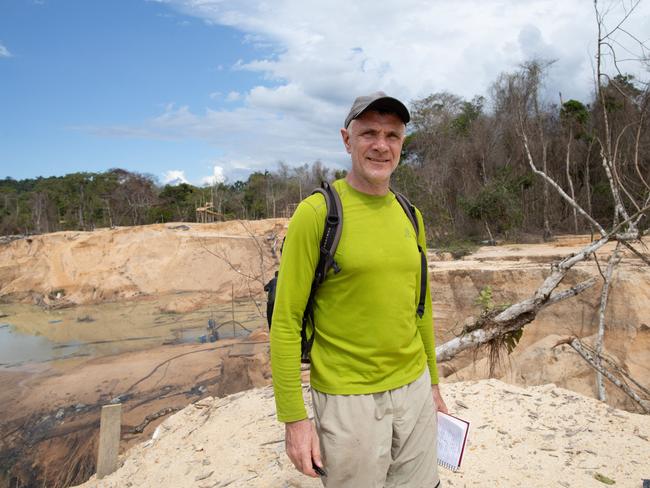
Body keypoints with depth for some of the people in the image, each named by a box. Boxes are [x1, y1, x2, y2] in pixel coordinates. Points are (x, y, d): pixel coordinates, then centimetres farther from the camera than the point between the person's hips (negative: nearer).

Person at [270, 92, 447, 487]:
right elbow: (286, 321, -14)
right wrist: (294, 417, -14)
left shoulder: (411, 217, 5)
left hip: (414, 388, 6)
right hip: (347, 398, -5)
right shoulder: (316, 213, -14)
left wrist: (433, 380, 18)